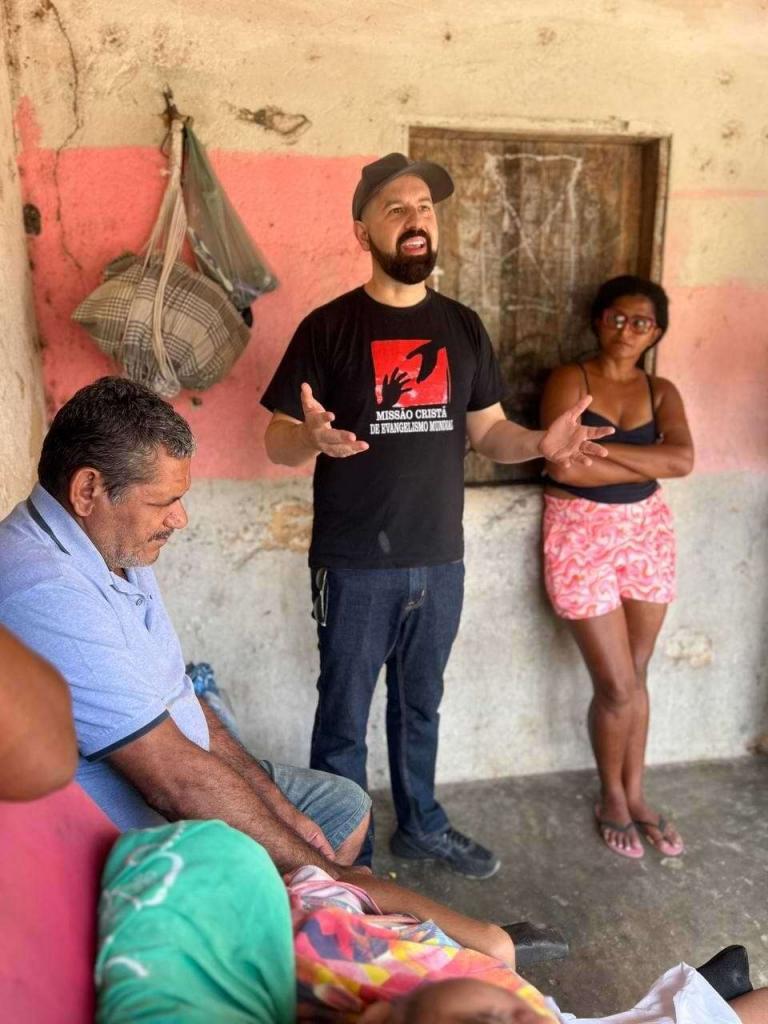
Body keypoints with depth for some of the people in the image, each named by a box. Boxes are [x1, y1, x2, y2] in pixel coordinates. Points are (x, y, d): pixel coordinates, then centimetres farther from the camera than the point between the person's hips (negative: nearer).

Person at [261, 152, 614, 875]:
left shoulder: (462, 327, 6)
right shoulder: (329, 327, -7)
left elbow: (487, 431, 9)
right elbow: (277, 442, -7)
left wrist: (542, 442, -12)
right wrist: (314, 438, -30)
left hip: (441, 562, 4)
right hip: (355, 567, -4)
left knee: (420, 706, 21)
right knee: (344, 718, 10)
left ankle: (421, 826, 42)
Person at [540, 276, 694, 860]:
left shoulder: (661, 392, 6)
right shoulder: (570, 381, -6)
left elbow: (683, 459, -13)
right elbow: (564, 467, -20)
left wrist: (600, 447, -19)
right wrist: (649, 464, -12)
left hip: (647, 534, 4)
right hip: (582, 536, -4)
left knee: (634, 679, 14)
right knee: (617, 687, 0)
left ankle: (635, 794, 31)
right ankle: (612, 799, 24)